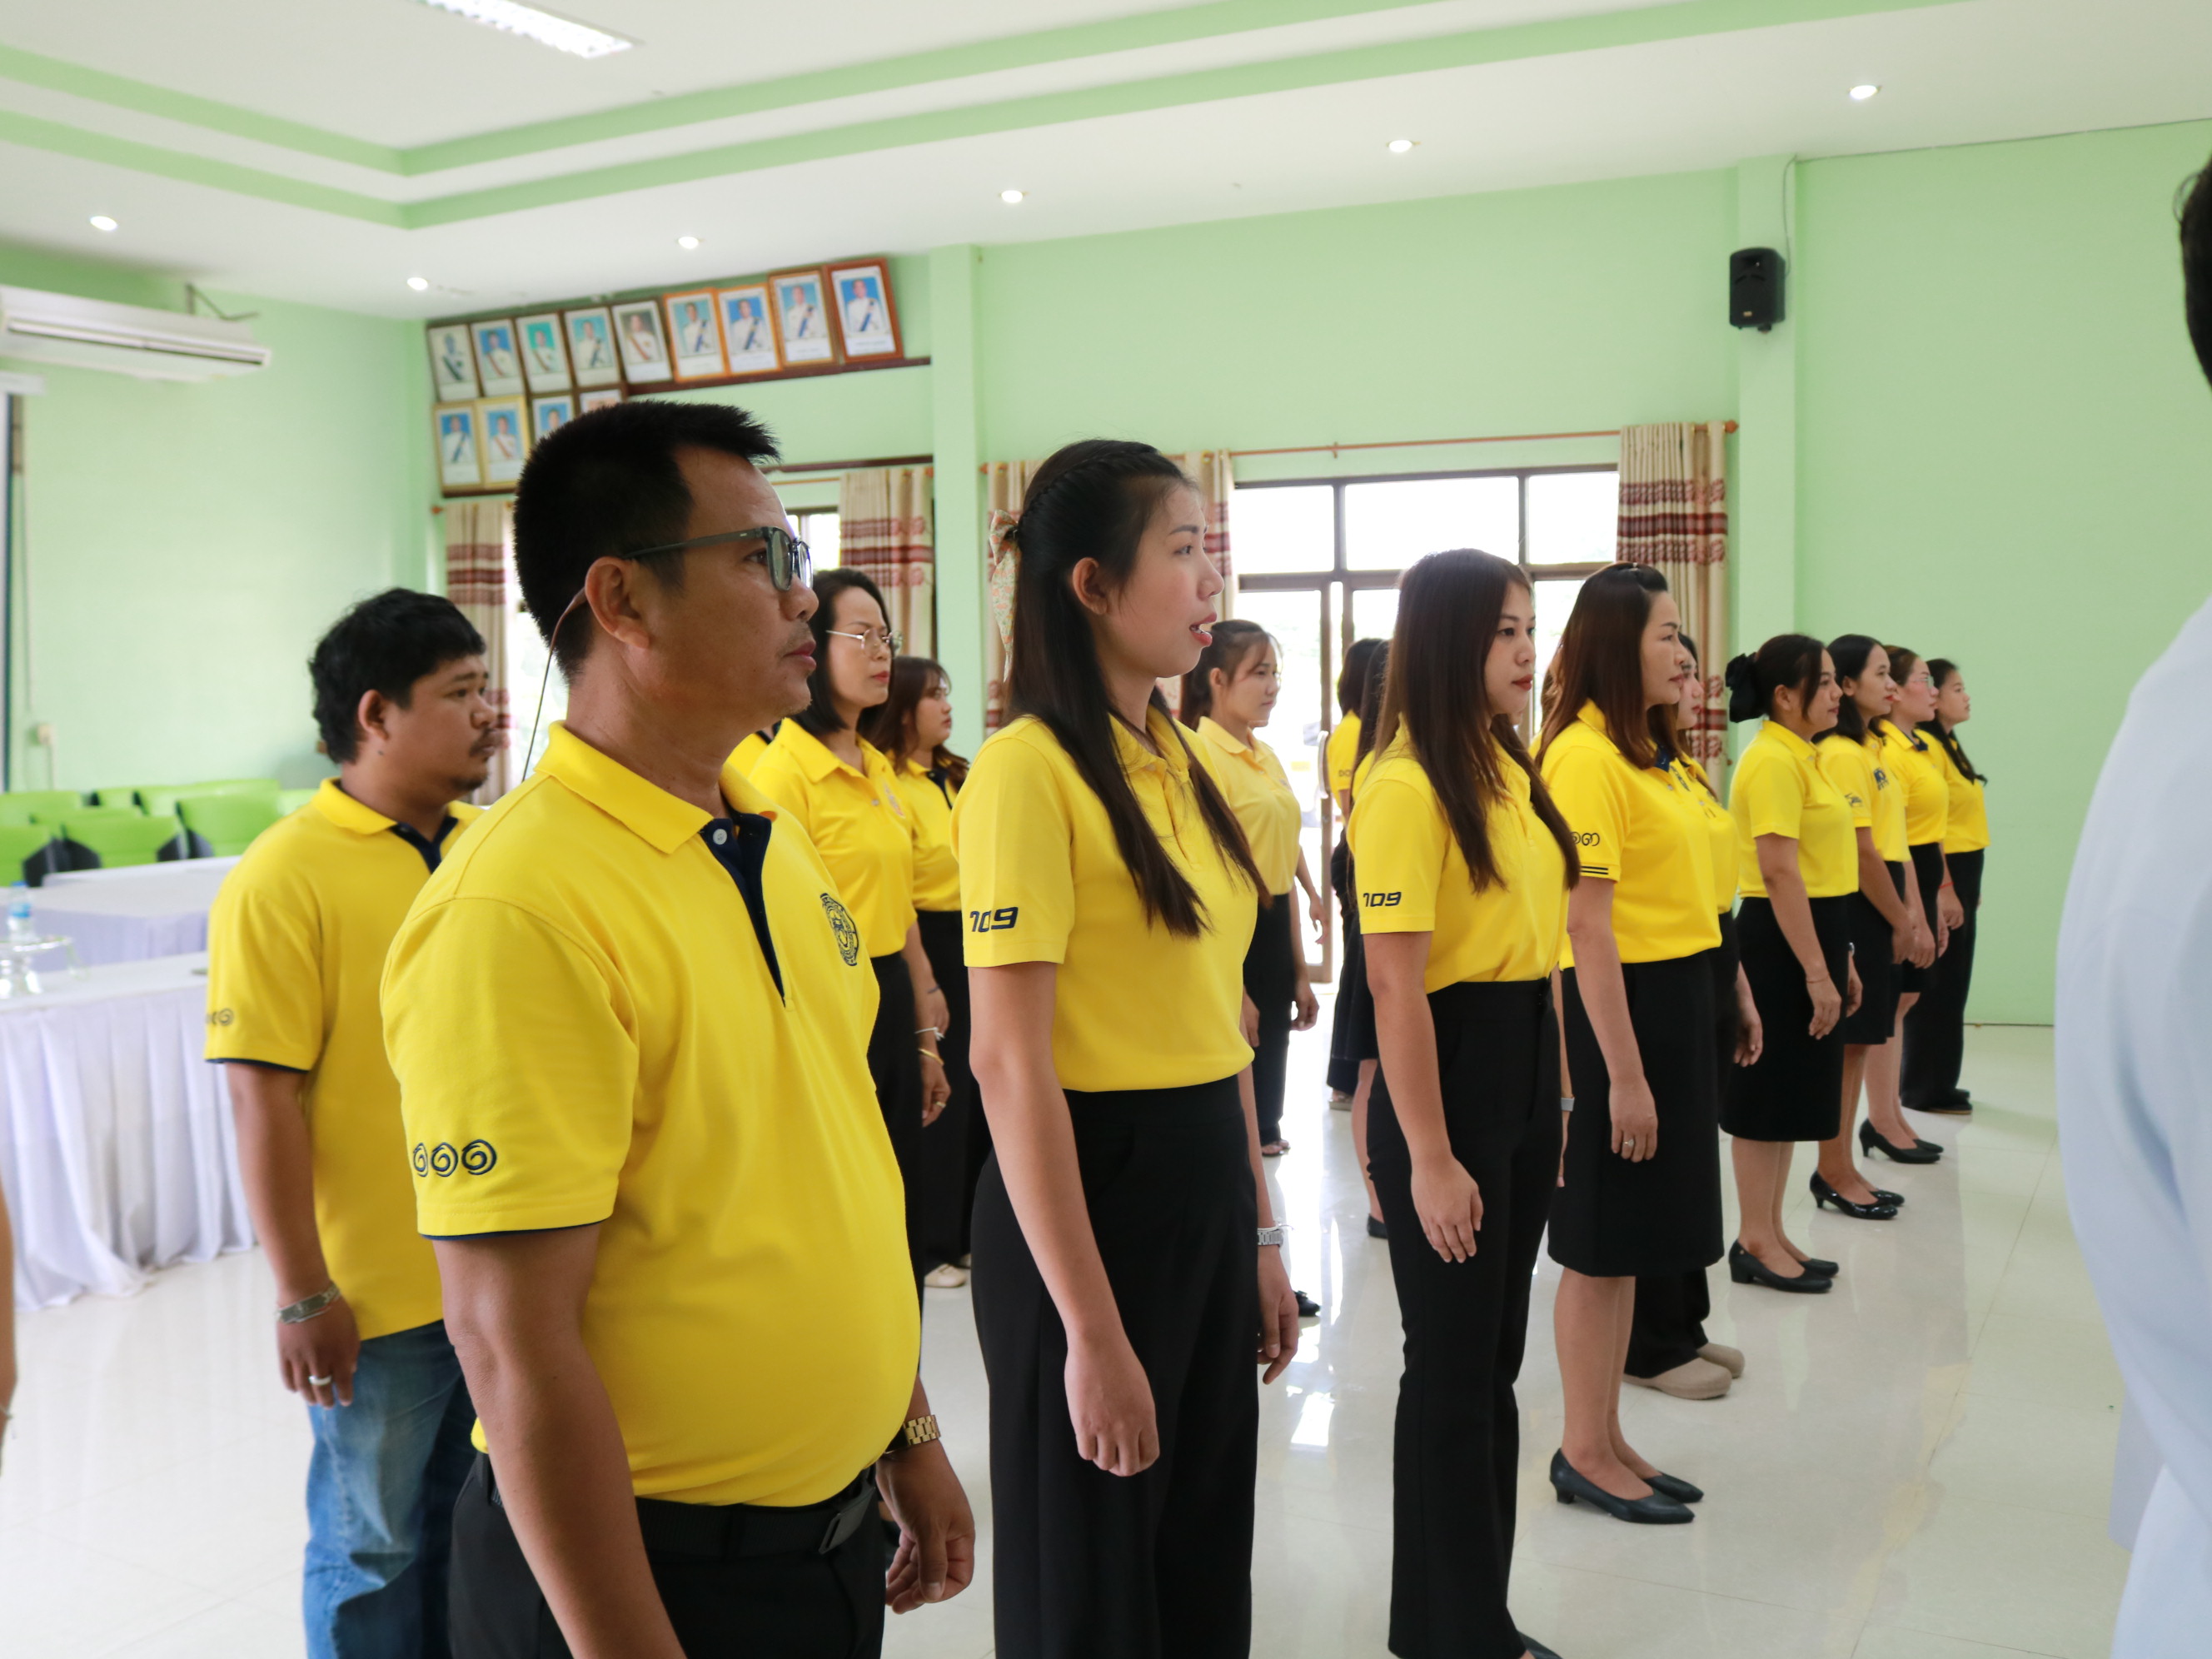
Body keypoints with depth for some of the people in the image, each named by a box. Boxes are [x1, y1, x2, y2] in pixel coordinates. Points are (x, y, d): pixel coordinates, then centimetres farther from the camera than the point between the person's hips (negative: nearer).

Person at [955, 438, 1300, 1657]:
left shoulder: (1176, 764, 10)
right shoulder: (1029, 769, -16)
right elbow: (1011, 1069, -19)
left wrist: (1261, 1233, 15)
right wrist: (1091, 1332, -19)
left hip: (1207, 1184, 8)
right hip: (1089, 1191, -8)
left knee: (1207, 1559, 21)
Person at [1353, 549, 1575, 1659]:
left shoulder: (1513, 772, 10)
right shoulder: (1405, 786, -16)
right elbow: (1395, 987, -18)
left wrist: (1554, 1099, 13)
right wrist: (1428, 1158, -18)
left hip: (1530, 1067, 9)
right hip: (1450, 1071, -9)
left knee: (1497, 1361, 17)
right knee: (1453, 1372, 5)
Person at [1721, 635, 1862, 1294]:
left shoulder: (1802, 756, 14)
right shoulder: (1773, 760, -16)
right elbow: (1780, 874, -21)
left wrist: (1840, 959, 19)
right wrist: (1816, 972, -21)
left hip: (1813, 931, 10)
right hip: (1780, 942, -10)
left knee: (1794, 1094, 14)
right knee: (1768, 1096, -1)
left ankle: (1772, 1233, 24)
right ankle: (1754, 1244, 9)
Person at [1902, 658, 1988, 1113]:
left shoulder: (1948, 745, 15)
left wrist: (1970, 888, 17)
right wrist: (1946, 890, -21)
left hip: (1963, 872, 10)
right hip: (1943, 873, -10)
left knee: (1951, 984, 14)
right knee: (1938, 985, -3)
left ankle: (1937, 1082, 23)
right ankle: (1927, 1088, 6)